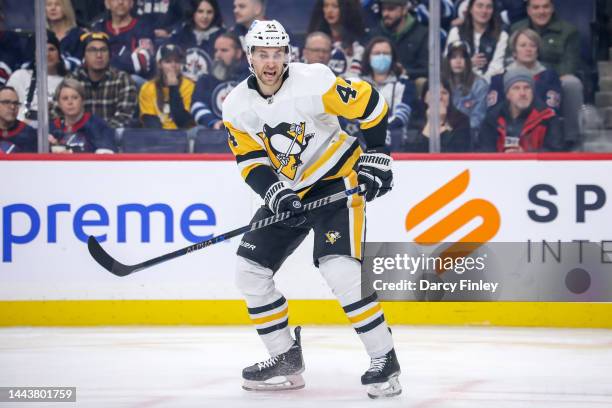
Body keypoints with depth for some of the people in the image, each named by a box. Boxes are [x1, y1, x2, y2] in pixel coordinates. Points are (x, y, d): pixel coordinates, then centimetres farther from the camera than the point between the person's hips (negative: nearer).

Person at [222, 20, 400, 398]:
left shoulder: (313, 81, -21)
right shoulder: (238, 105, -4)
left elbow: (370, 103, -14)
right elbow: (250, 160, -1)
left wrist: (375, 157, -14)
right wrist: (275, 193, -18)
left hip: (336, 181, -7)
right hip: (287, 191, 7)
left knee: (340, 268, -24)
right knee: (250, 270, 1)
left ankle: (385, 360, -15)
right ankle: (286, 360, 13)